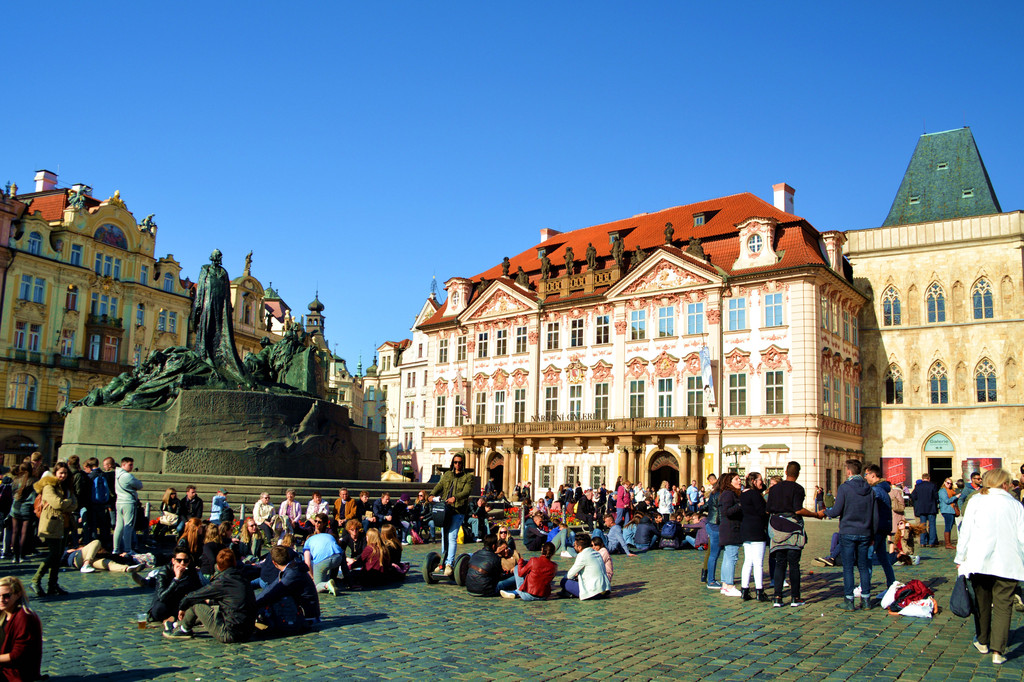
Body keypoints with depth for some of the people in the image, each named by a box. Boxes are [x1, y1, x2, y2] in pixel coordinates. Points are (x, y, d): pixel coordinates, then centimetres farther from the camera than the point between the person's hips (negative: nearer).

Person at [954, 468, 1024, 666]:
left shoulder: (976, 501, 2)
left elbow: (966, 531, -1)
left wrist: (960, 558, 6)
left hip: (979, 561, 1)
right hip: (1007, 564, -1)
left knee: (982, 602, 16)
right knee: (1003, 605, 2)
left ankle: (983, 642, 29)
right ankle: (998, 651, -7)